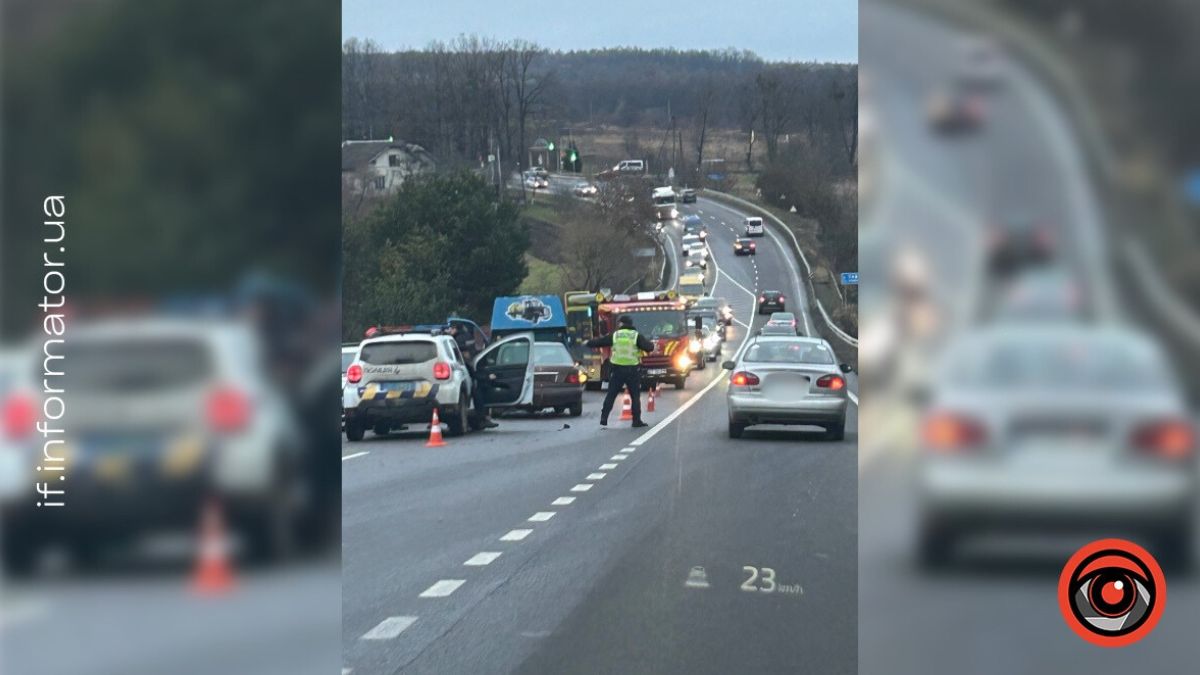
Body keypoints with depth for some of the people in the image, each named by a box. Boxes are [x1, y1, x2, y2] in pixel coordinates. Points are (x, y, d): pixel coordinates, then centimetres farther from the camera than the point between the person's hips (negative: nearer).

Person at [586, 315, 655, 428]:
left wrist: (588, 342, 30)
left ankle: (604, 418, 5)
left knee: (611, 395, 8)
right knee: (635, 396, 6)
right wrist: (650, 343, 14)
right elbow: (649, 347, -9)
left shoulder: (614, 335, 2)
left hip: (617, 369, 1)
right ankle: (637, 420, 3)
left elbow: (599, 341, 11)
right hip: (632, 370, -1)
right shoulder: (637, 336, -3)